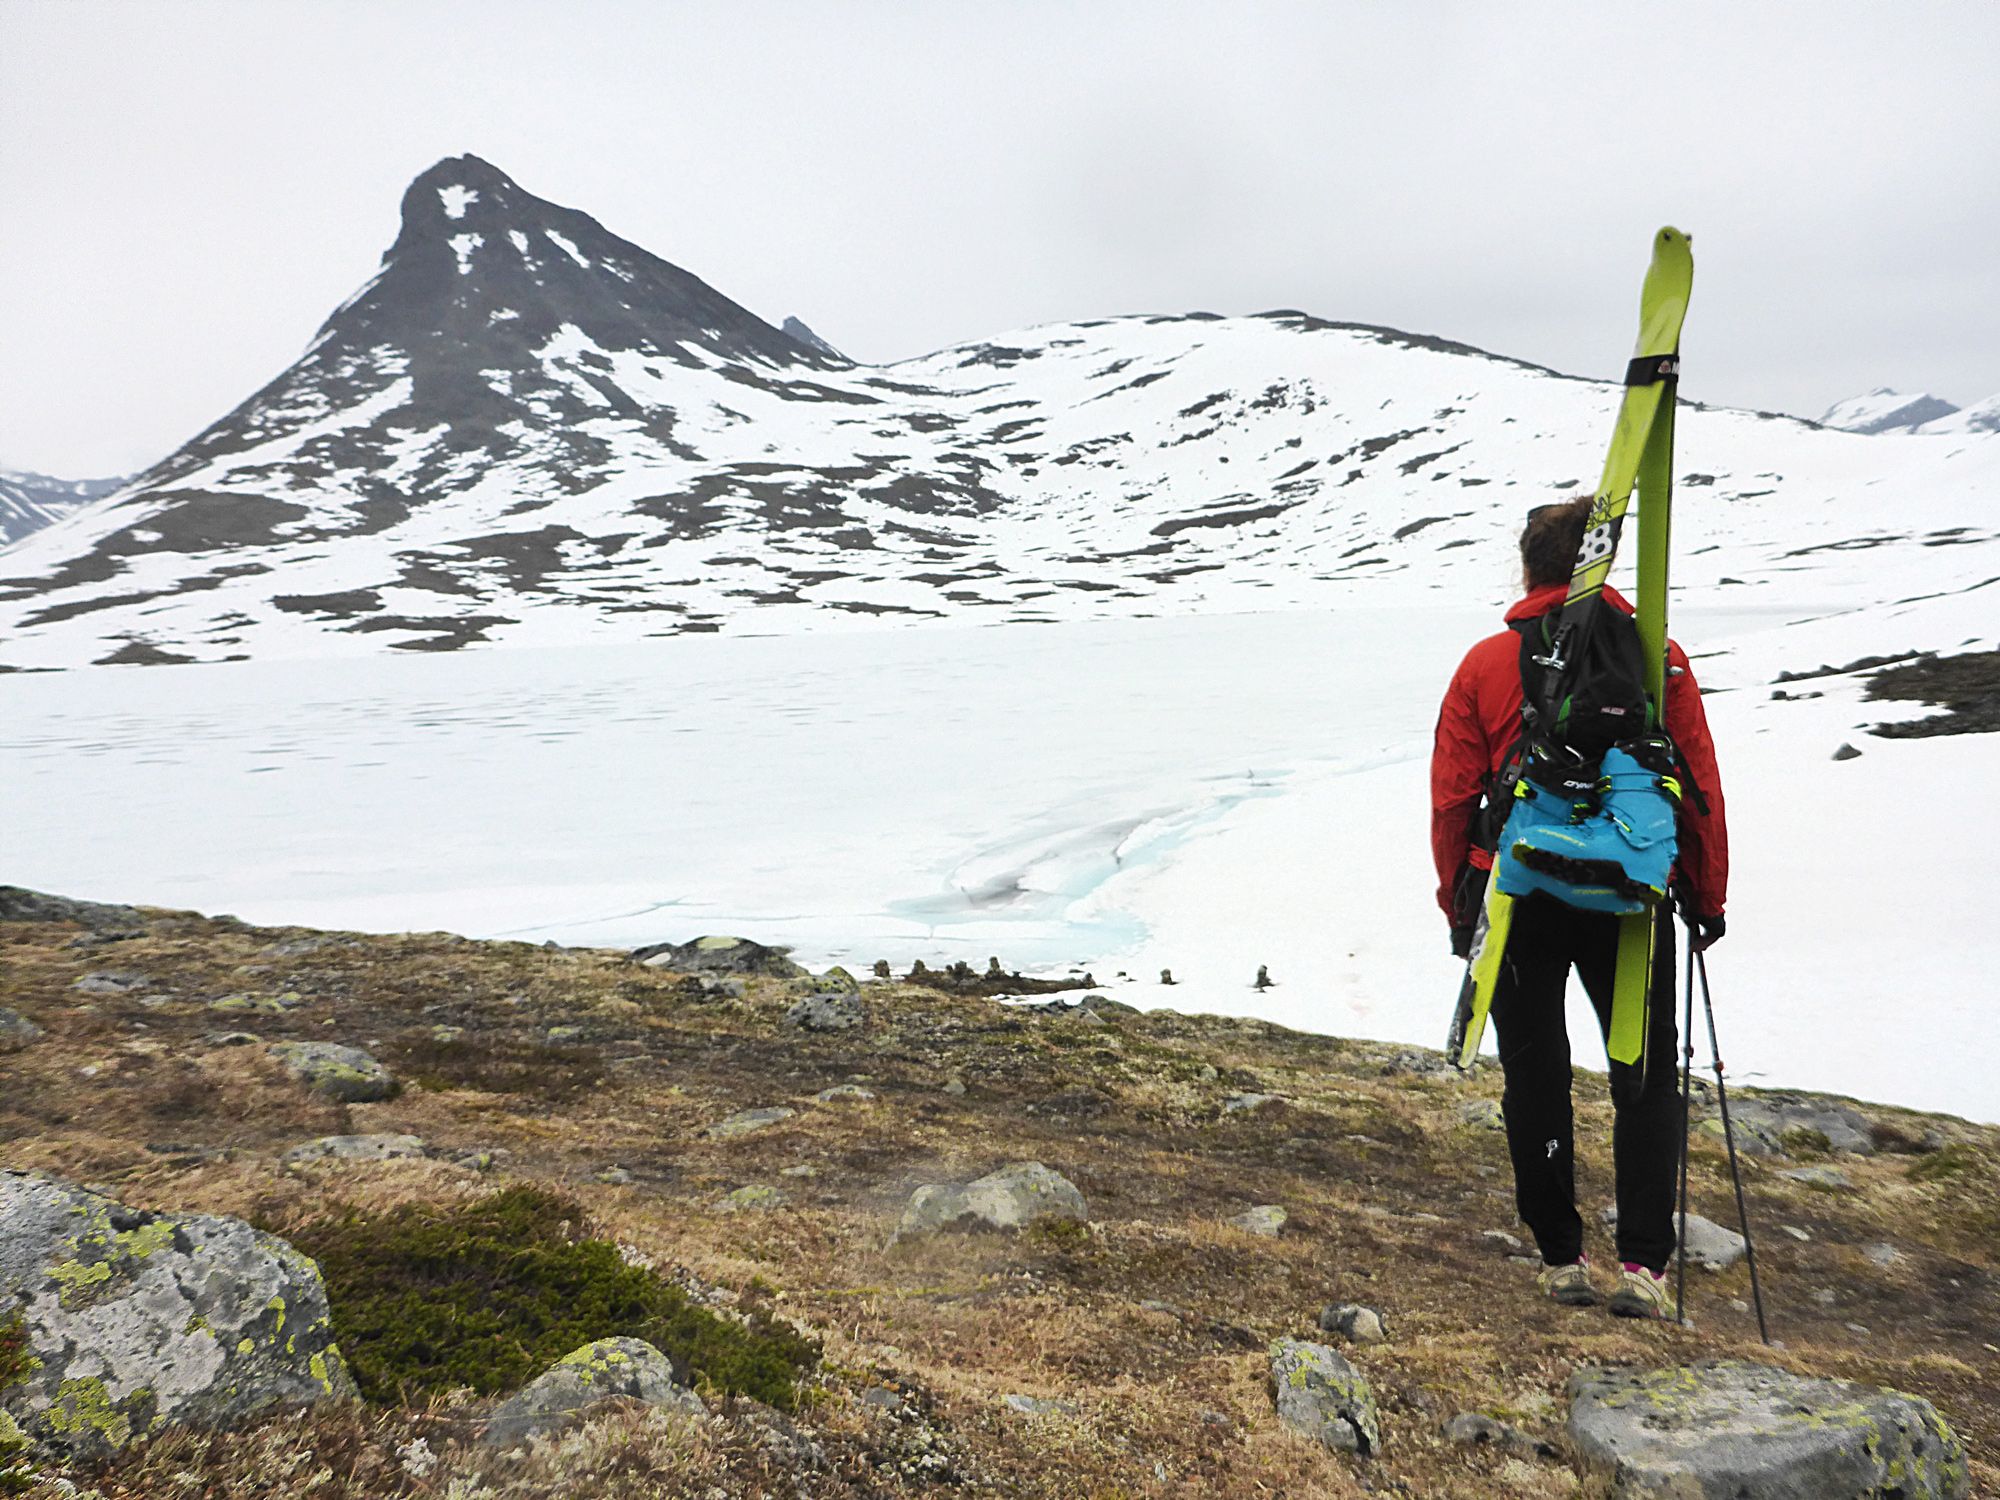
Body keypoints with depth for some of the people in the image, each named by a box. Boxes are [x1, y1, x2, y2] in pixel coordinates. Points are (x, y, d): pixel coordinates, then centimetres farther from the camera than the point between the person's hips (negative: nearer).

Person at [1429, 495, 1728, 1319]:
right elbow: (1700, 787, 1)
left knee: (1536, 1078, 11)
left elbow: (1452, 798, -1)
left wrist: (1458, 904, 9)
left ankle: (1562, 1258, 19)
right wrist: (1708, 896, 11)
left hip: (1514, 894, 0)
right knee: (1645, 1079, 12)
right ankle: (1643, 1263, 6)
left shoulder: (1484, 664, -2)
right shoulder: (1658, 657, -2)